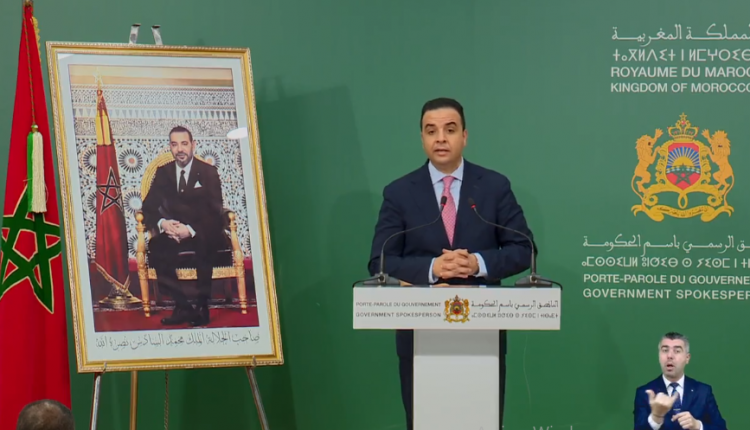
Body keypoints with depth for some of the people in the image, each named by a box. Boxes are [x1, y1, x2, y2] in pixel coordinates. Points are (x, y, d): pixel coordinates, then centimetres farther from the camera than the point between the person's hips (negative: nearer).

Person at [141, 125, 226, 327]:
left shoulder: (208, 172, 0)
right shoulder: (163, 172, 9)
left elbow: (215, 212, -8)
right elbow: (149, 207, 4)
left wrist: (191, 230, -25)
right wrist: (162, 223, -20)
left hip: (203, 234, -2)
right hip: (174, 232, 3)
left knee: (205, 245, -38)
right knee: (155, 246, -30)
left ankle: (203, 306, -26)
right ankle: (182, 307, -27)